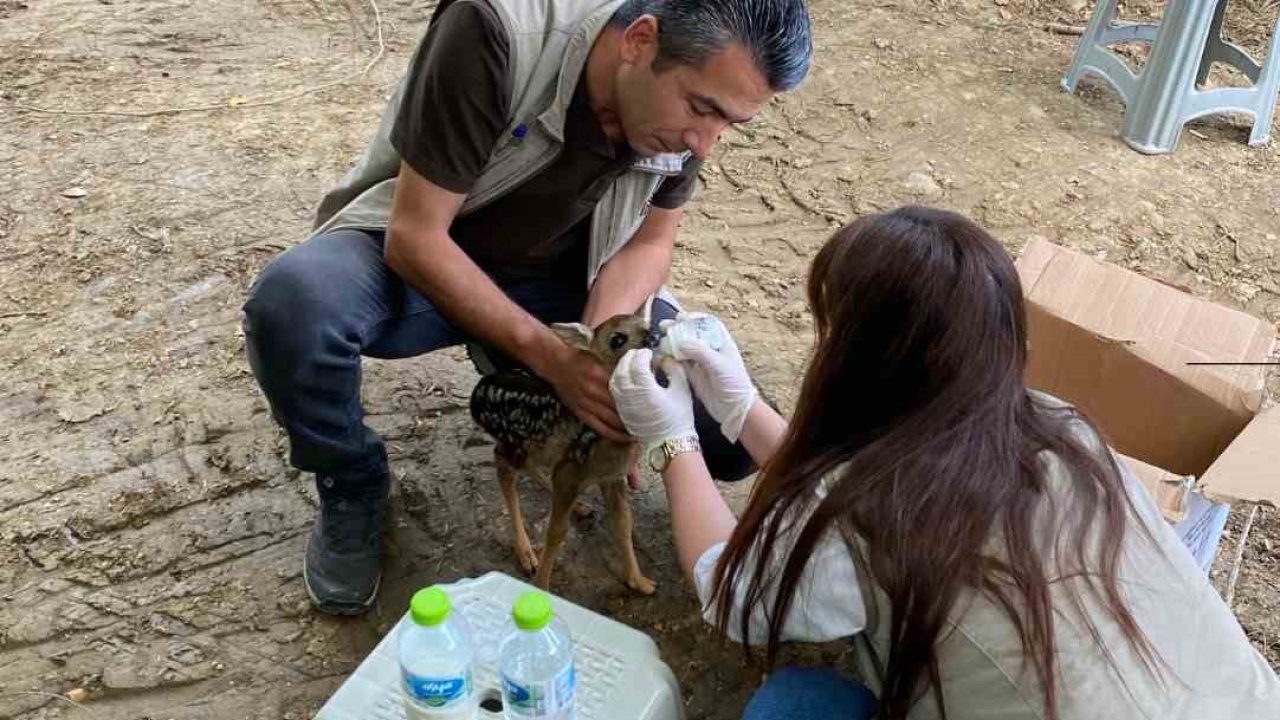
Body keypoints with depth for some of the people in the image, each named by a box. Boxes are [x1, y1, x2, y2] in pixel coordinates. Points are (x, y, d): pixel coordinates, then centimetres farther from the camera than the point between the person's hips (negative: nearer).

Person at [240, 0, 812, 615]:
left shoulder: (688, 93, -14)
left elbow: (650, 241, -2)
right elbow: (414, 235, -26)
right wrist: (550, 354, -32)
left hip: (559, 279, 4)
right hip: (418, 255, -3)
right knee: (294, 300, -38)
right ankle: (351, 487, -6)